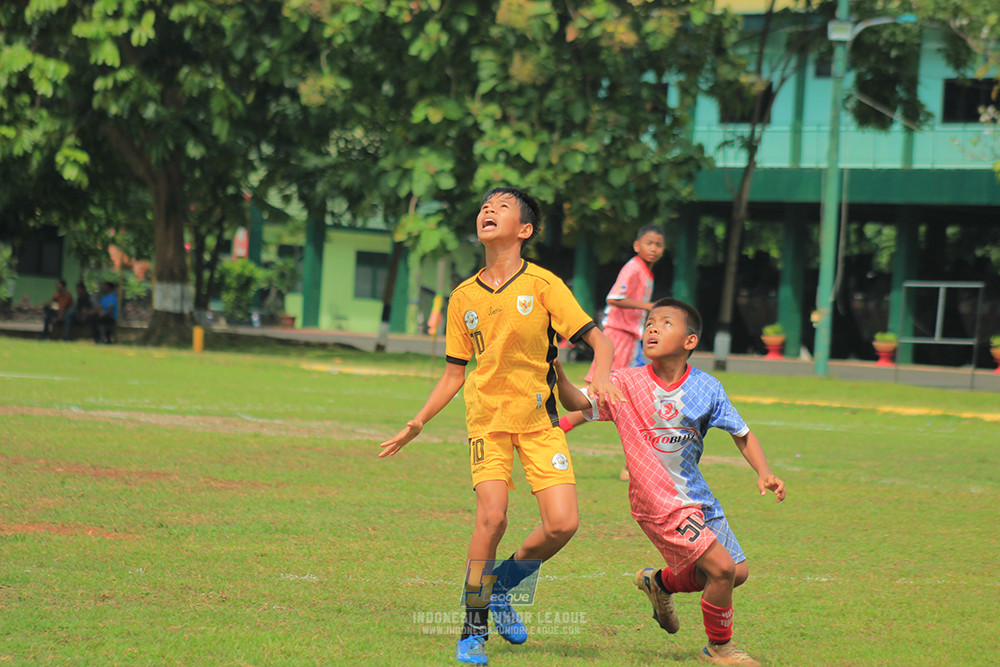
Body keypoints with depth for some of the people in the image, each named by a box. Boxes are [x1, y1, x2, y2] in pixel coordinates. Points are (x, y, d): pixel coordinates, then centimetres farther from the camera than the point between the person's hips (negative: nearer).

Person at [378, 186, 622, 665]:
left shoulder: (542, 284, -3)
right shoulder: (464, 298, 6)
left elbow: (597, 337, -5)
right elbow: (454, 374, 14)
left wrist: (601, 373, -25)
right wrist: (416, 425, 10)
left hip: (539, 417, 0)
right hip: (487, 415, 1)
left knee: (562, 524, -13)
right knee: (492, 515, -19)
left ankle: (501, 584, 16)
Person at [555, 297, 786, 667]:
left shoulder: (706, 388, -5)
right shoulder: (627, 384, -11)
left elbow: (742, 435, 2)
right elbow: (578, 404, -13)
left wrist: (764, 473, -13)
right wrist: (557, 373, -32)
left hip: (698, 496, 5)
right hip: (659, 502, -5)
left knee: (738, 572, 12)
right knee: (722, 568, -16)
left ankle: (661, 582, 36)